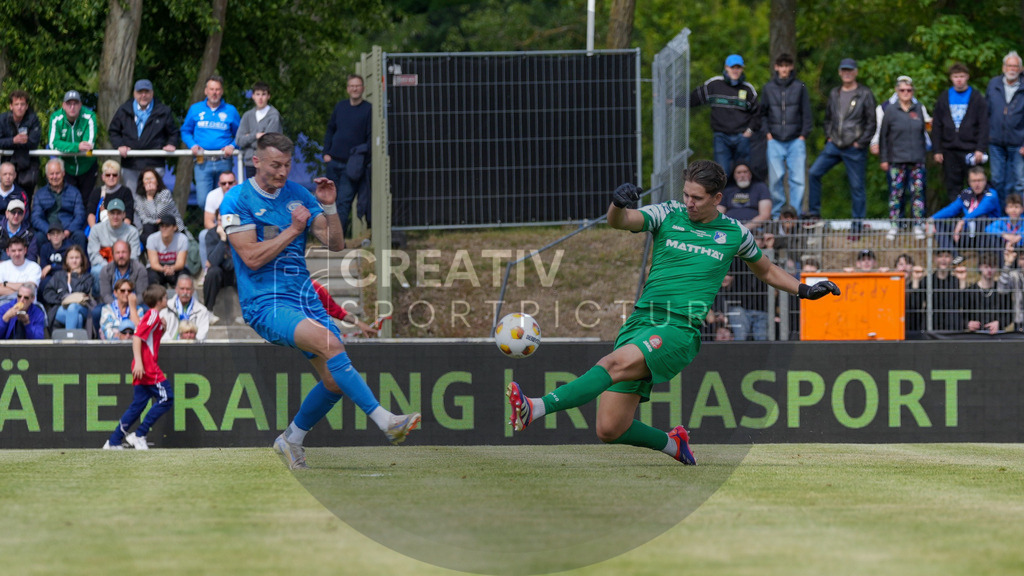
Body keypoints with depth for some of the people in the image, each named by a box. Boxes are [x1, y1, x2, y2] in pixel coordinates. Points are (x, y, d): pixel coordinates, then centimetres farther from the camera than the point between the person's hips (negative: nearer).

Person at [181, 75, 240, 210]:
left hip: (224, 162, 0)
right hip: (203, 163, 0)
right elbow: (185, 131, 16)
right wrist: (192, 145, -2)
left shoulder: (230, 111, 10)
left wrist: (232, 146, -6)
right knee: (203, 200, -13)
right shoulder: (195, 109, 11)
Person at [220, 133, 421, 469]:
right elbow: (252, 257, -13)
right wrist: (294, 229, -12)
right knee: (329, 343, -29)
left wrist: (329, 207, -6)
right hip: (265, 303, -6)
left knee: (336, 381, -3)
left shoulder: (299, 196, 11)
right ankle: (385, 422, -35)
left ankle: (292, 438, 21)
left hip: (305, 298, 6)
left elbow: (335, 245, 9)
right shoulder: (237, 201, -4)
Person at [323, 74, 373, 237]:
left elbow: (371, 136, -5)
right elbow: (330, 130, 19)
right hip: (334, 161, 5)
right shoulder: (340, 107, 12)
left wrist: (363, 153, -16)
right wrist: (326, 152, 9)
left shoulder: (368, 109, -2)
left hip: (352, 164, -5)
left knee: (344, 201, -11)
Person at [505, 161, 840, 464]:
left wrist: (804, 290, 23)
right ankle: (671, 443, 25)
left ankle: (537, 409, -47)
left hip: (680, 330, -3)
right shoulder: (668, 215, 10)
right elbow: (620, 222, -9)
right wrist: (618, 204, -31)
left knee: (617, 363, -33)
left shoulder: (733, 233, 13)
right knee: (609, 430, -4)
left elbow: (767, 271, 33)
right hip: (640, 323, 3)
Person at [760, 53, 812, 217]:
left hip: (796, 140, -1)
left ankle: (796, 214, -3)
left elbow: (806, 113, 7)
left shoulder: (800, 87, 7)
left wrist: (804, 135, -1)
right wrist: (766, 132, 3)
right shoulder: (768, 88, 10)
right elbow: (762, 113, 16)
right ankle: (776, 214, 7)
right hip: (775, 141, 1)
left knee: (797, 179, -7)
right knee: (776, 179, -2)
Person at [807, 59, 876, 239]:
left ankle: (857, 227, 5)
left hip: (855, 148, -5)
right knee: (814, 172, -8)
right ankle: (814, 213, 3)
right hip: (834, 145, 5)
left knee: (857, 186, -1)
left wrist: (861, 142, -10)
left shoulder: (864, 94, -2)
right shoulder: (834, 94, 13)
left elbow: (871, 121, -4)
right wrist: (829, 136, 8)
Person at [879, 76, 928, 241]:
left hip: (917, 159, 2)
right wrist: (883, 159, -1)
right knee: (896, 193, -3)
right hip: (897, 159, -2)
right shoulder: (890, 111, 2)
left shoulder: (918, 110, 10)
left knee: (918, 192, 0)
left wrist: (924, 153, 14)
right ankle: (893, 226, 3)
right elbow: (883, 136, 3)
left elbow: (923, 133, 16)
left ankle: (918, 226, 4)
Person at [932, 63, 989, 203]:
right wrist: (936, 150, 4)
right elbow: (937, 126, 11)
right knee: (952, 188, 4)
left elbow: (984, 125, -1)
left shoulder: (977, 98, 3)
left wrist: (980, 149, -11)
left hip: (970, 149, -3)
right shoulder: (944, 98, 11)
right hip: (950, 151, 3)